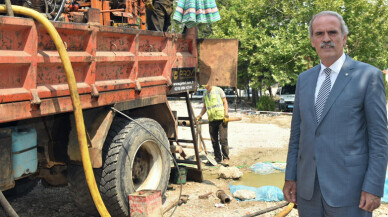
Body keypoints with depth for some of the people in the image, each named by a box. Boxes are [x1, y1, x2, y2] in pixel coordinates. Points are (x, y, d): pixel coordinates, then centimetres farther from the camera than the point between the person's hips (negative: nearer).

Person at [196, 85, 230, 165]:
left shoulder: (218, 90, 3)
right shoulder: (205, 94, 17)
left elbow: (225, 102, 1)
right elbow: (204, 107, 24)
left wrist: (226, 115, -10)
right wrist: (200, 116, 9)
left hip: (221, 118, -5)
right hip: (211, 120, 5)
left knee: (223, 139, -8)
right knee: (214, 141, 6)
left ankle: (226, 158, -3)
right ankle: (218, 158, 16)